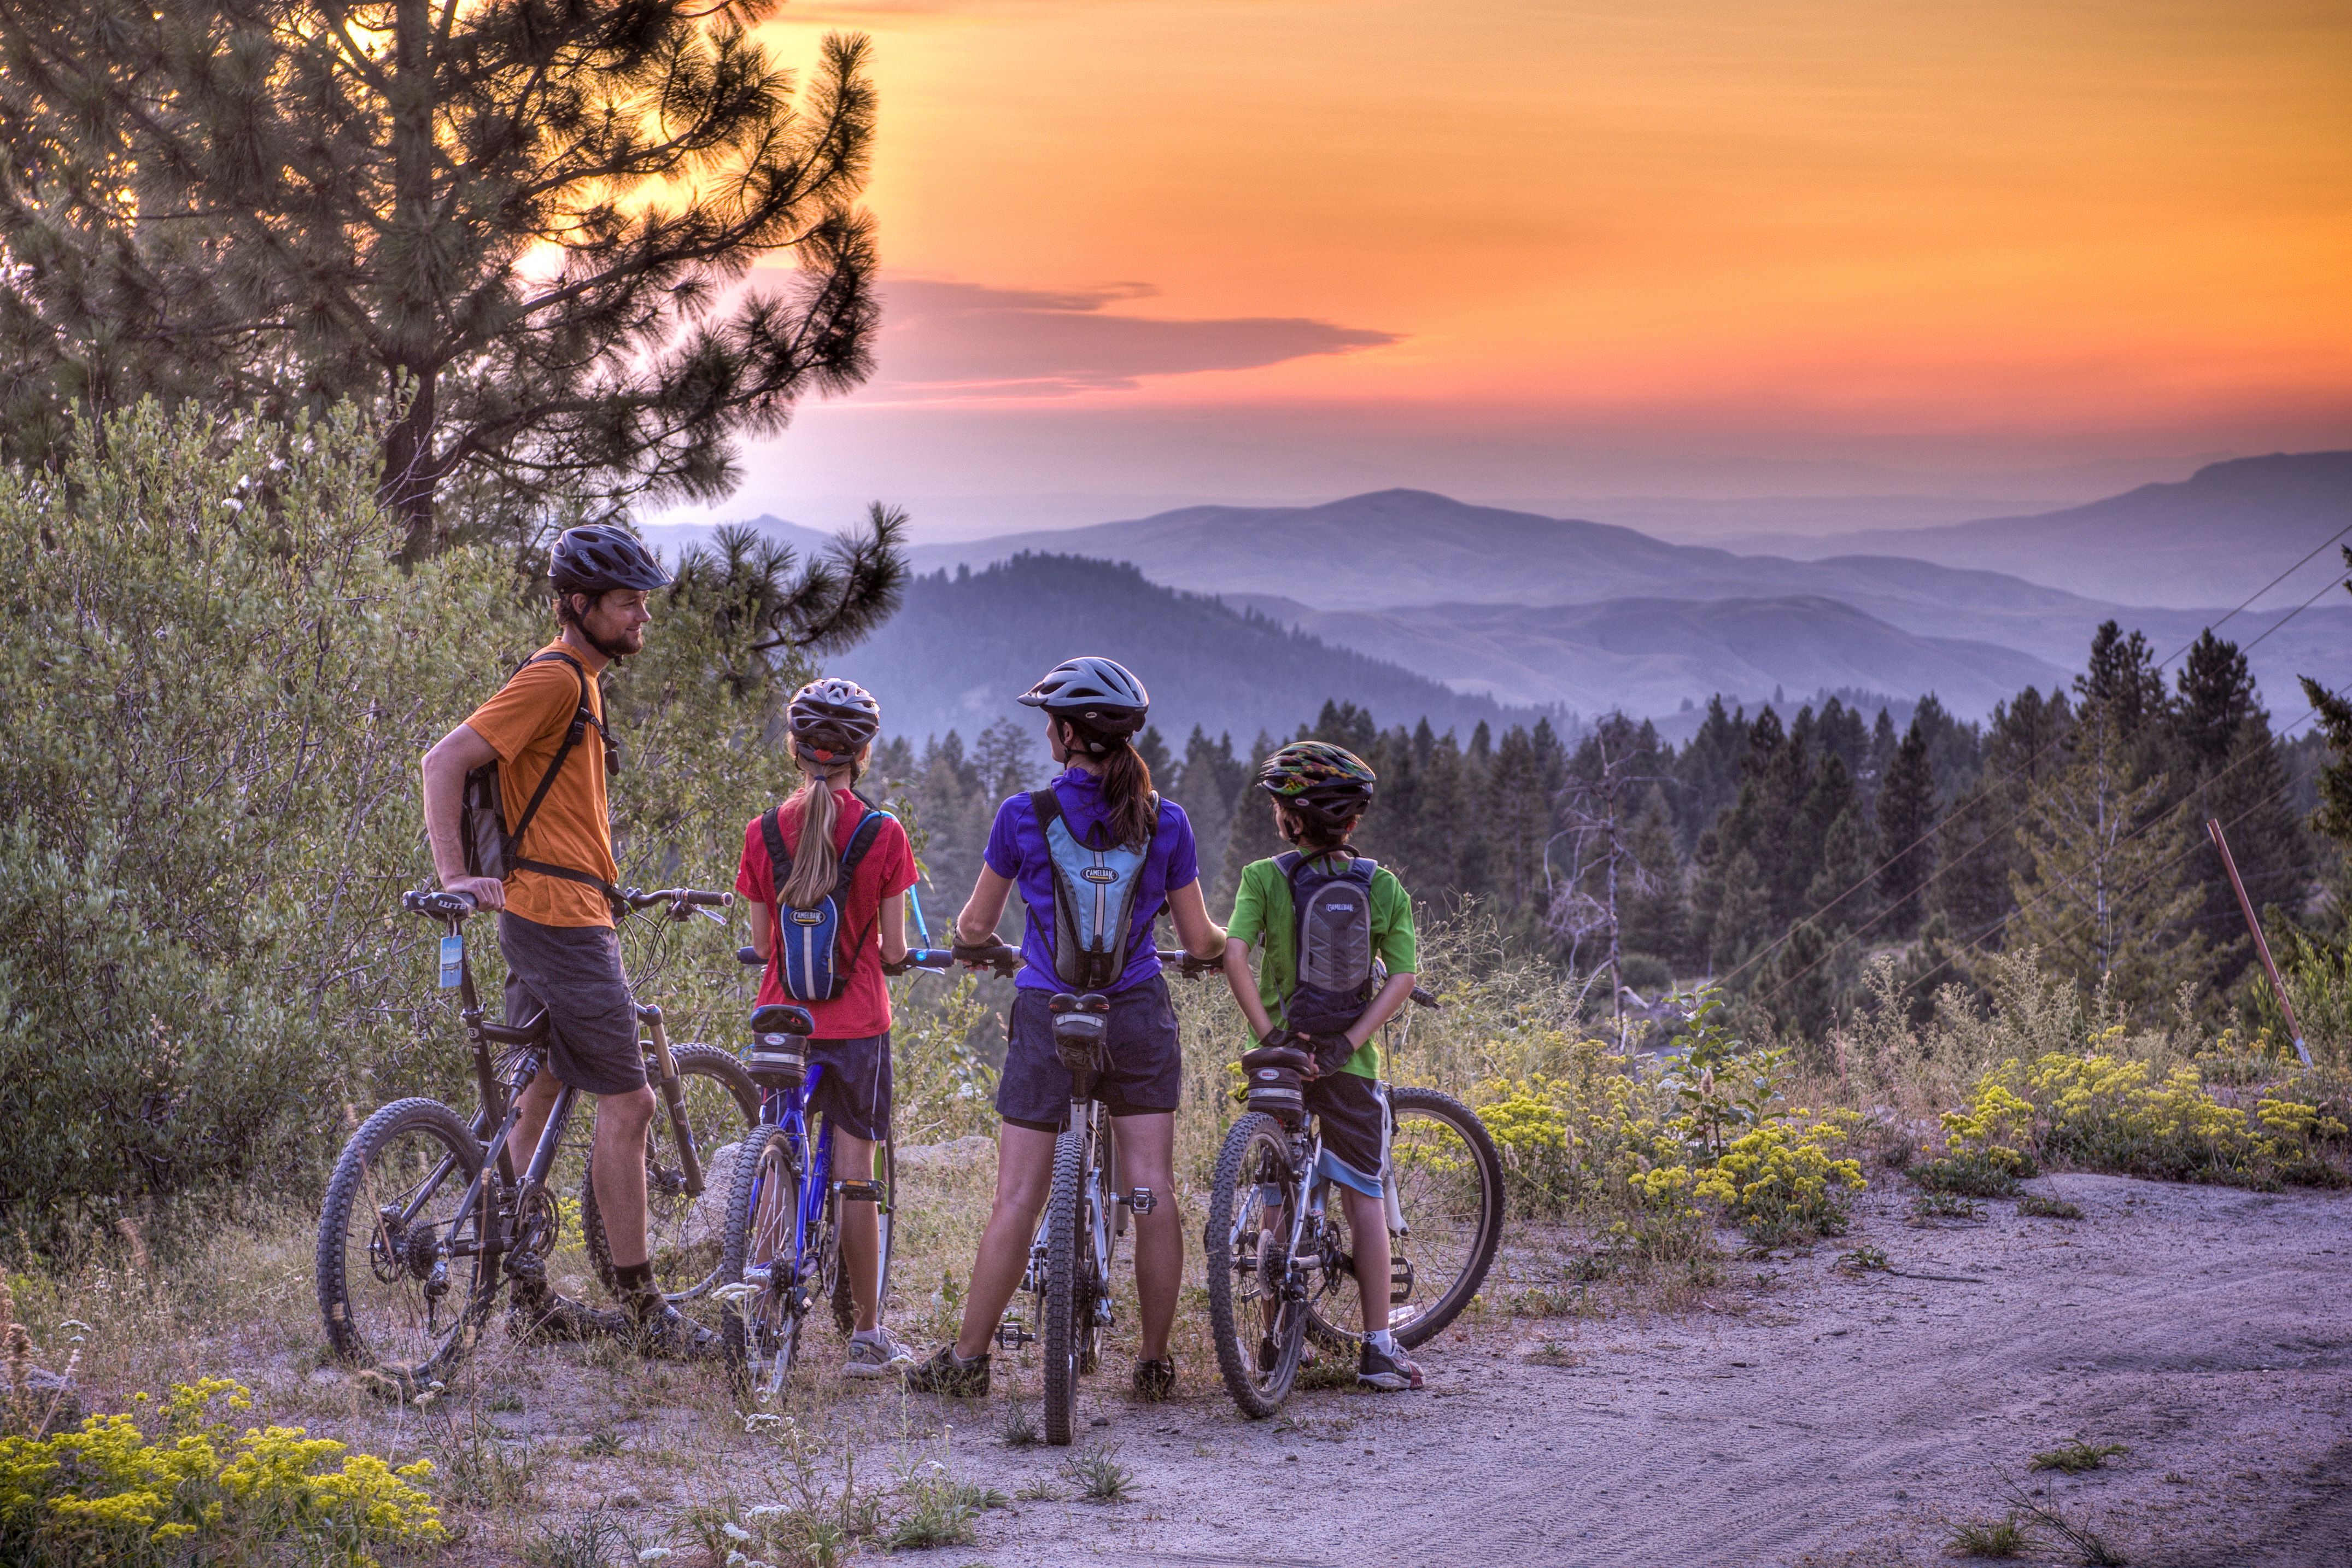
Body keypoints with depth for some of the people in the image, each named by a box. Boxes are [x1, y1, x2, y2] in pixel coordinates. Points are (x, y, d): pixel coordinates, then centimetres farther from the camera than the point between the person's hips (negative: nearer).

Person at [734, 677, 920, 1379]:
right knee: (855, 1176, 3)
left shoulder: (764, 832, -2)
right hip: (857, 1023, -2)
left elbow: (760, 942, 3)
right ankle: (868, 1337, 7)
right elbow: (894, 949, -5)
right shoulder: (883, 834, -8)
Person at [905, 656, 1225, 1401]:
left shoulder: (1023, 816, -6)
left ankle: (967, 1359, 8)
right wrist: (1226, 946, 27)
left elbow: (976, 927, 5)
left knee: (1018, 1198, 3)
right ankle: (1155, 1362, 8)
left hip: (1046, 1017, -1)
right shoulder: (1165, 822, -2)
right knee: (1153, 1192, 5)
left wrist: (971, 939, 29)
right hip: (1139, 1016, 1)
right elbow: (1199, 939, 4)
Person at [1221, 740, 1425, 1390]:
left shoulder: (1264, 878, -4)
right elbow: (1402, 977, -7)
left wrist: (1269, 1035, -15)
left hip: (1283, 1052, 0)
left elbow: (1235, 955, -16)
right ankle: (1379, 1348, 3)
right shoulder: (1382, 886, 1)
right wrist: (1348, 1041, -10)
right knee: (1364, 1197, 6)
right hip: (1349, 1061, 1)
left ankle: (1276, 1340, 12)